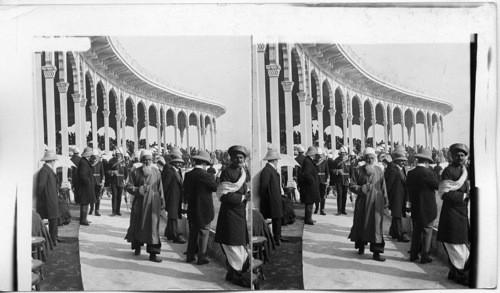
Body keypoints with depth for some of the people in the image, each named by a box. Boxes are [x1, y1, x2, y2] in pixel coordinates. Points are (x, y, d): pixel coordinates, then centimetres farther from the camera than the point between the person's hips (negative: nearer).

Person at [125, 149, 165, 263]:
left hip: (153, 203, 0)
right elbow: (128, 186, 1)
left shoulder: (156, 172, 4)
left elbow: (160, 188, 8)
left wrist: (161, 202, 8)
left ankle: (153, 253, -2)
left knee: (153, 227, -4)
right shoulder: (136, 172, 0)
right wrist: (139, 190, -15)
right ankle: (137, 247, 35)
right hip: (139, 203, 0)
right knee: (137, 226, 11)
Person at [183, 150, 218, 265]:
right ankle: (201, 258, 11)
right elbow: (216, 187, -11)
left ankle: (190, 256, 22)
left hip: (191, 209, 6)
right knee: (203, 234, 6)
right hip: (204, 210, -5)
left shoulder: (188, 175, 1)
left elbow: (184, 188, 9)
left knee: (192, 233, 16)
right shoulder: (205, 175, -18)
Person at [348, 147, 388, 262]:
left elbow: (383, 187, 10)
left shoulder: (379, 170, 5)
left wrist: (385, 200, 8)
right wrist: (362, 188, -17)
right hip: (362, 201, -1)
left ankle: (376, 252, 0)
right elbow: (352, 186, -1)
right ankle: (361, 246, 29)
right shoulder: (358, 170, -1)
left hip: (376, 202, 1)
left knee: (376, 225, -3)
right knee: (361, 224, 8)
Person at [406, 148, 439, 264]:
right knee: (427, 232, 7)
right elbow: (438, 186, -8)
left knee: (416, 232, 16)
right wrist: (436, 176, 4)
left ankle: (413, 255, 21)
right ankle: (425, 256, 13)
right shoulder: (429, 174, -18)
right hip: (428, 209, -5)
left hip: (415, 208, 5)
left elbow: (409, 188, 5)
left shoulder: (410, 174, -1)